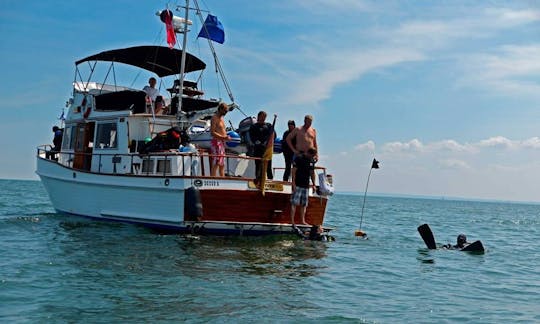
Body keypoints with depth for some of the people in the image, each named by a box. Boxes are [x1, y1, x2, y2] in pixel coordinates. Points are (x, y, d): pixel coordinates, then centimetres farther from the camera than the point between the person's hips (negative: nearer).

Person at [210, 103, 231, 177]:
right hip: (216, 142, -10)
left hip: (222, 143, 10)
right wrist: (224, 137, -24)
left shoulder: (221, 118, 19)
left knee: (222, 165, 12)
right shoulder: (214, 118, -10)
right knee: (215, 164, -12)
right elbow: (212, 132, -19)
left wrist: (226, 136, 12)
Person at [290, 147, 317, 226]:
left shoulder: (312, 161, 12)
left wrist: (313, 184, 14)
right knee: (294, 203, -7)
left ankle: (302, 220, 10)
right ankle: (292, 221, -8)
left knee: (304, 204, 7)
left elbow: (312, 173, 19)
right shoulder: (298, 158, -7)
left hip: (306, 185, 6)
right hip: (297, 185, -6)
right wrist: (293, 183, -14)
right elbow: (294, 171, -9)